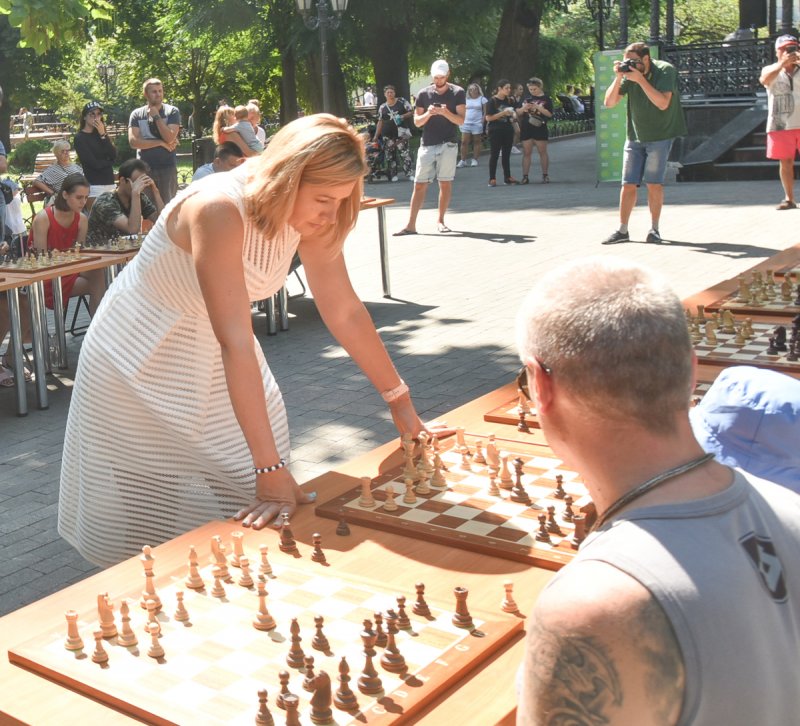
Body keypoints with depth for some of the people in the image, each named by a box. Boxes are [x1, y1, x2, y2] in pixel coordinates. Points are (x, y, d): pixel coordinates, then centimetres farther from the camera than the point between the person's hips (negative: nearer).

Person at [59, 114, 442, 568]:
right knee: (144, 520, 6)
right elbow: (235, 343, -40)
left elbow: (345, 313, -4)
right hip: (141, 359, -6)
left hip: (208, 358, 6)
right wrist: (271, 469, -41)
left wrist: (400, 400, -2)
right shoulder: (220, 211, -36)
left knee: (247, 511, 6)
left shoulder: (311, 217, -14)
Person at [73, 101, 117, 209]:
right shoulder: (79, 138, -3)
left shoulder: (101, 134, 16)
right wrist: (109, 162, 4)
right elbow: (94, 163, -12)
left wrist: (103, 135, -5)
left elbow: (113, 156, 1)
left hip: (110, 184, 6)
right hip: (93, 186, -6)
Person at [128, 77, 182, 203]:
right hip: (144, 168, 1)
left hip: (167, 168, -1)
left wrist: (156, 117, -9)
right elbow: (133, 141, -7)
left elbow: (170, 138, -11)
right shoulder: (137, 114, 5)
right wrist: (161, 142, -9)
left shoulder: (172, 112, 1)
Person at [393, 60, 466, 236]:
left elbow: (460, 120, -5)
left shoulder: (457, 93, 0)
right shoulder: (424, 94, 5)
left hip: (448, 145, -1)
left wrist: (445, 112, -22)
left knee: (445, 183, 2)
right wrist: (428, 114, -15)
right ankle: (411, 225, -2)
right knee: (419, 185, -1)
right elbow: (417, 122, 5)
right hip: (427, 145, 1)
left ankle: (440, 221, 15)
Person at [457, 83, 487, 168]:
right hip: (466, 123, 3)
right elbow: (463, 111, 14)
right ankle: (463, 161, -1)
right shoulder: (466, 99, 11)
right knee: (464, 142, -3)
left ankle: (474, 160, 10)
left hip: (477, 124, -3)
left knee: (477, 142, 3)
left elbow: (485, 111, -2)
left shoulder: (482, 99, 2)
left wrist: (483, 121, -12)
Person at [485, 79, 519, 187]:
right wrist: (502, 113, -19)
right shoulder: (492, 101, -8)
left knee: (506, 154, 10)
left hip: (508, 130, 6)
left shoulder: (510, 100, 10)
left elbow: (514, 115, 20)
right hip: (495, 131, -6)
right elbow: (488, 118, -13)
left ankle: (508, 177, 16)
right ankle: (492, 179, -2)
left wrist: (513, 114, -5)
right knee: (494, 154, -3)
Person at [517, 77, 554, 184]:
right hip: (526, 129, 3)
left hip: (540, 128, -3)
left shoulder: (546, 99, -1)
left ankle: (545, 175, 12)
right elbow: (518, 112, 10)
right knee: (526, 153, 4)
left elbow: (549, 114, -8)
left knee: (542, 152, 4)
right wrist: (523, 108, -11)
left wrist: (538, 107, -19)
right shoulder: (525, 98, 8)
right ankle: (525, 176, 6)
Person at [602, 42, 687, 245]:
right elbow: (609, 103, -5)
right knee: (628, 184, 0)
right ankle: (622, 230, 5)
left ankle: (654, 228, 6)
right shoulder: (629, 73, -3)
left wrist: (640, 79, -28)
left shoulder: (665, 70, -14)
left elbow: (663, 103, -26)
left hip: (660, 135, -4)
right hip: (635, 136, 4)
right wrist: (618, 78, -18)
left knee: (654, 183, -6)